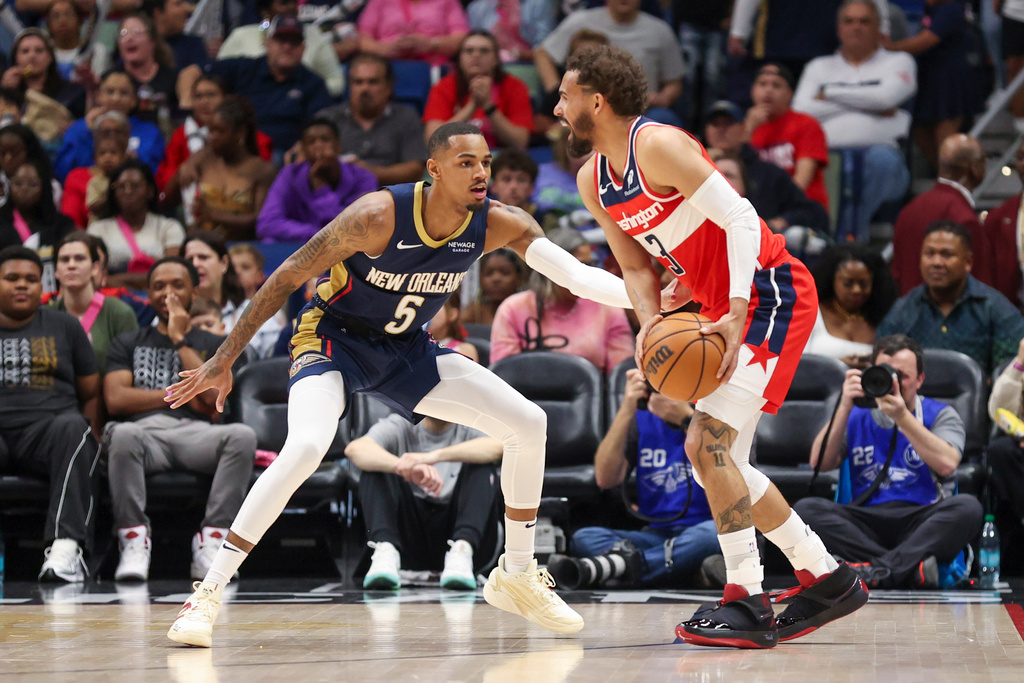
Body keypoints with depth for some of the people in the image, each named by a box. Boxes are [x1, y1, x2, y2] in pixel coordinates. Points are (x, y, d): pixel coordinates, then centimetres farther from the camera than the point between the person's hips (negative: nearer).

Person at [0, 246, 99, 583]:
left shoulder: (64, 327, 20)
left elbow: (92, 394, 19)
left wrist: (93, 438, 0)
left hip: (45, 432, 1)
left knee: (71, 427, -35)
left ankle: (66, 545, -48)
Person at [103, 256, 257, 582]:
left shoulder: (213, 345, 24)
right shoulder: (128, 343, 26)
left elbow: (214, 397, 3)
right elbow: (116, 400, 8)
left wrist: (180, 340, 6)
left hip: (194, 433, 1)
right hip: (144, 431, 0)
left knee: (242, 436, -35)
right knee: (123, 434, -40)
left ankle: (211, 540, -33)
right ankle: (134, 540, -33)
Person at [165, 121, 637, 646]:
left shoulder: (498, 224, -15)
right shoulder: (378, 217, -29)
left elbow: (575, 273, -19)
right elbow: (289, 276, -22)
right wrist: (224, 361, -21)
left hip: (405, 348, 6)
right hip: (334, 340, -6)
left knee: (527, 423, -2)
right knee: (305, 447, -33)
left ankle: (516, 576, 15)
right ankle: (207, 594, -25)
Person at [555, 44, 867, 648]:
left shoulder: (657, 145, -18)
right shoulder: (594, 181, 9)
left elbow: (740, 218, -22)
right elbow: (637, 266, 12)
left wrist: (736, 314, -31)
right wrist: (651, 323, -9)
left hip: (773, 294, -10)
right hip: (732, 308, 10)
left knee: (708, 444, -17)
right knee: (717, 459, 12)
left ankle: (747, 603, -12)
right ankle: (827, 578, 21)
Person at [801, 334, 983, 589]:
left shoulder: (940, 415, 11)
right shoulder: (856, 417, 17)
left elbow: (947, 465, -10)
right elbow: (819, 463, 3)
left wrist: (902, 417, -14)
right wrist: (845, 407, -5)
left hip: (922, 521, -2)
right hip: (866, 523, 2)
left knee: (967, 507, -32)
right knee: (806, 508, -26)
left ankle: (879, 569, -43)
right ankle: (911, 567, -38)